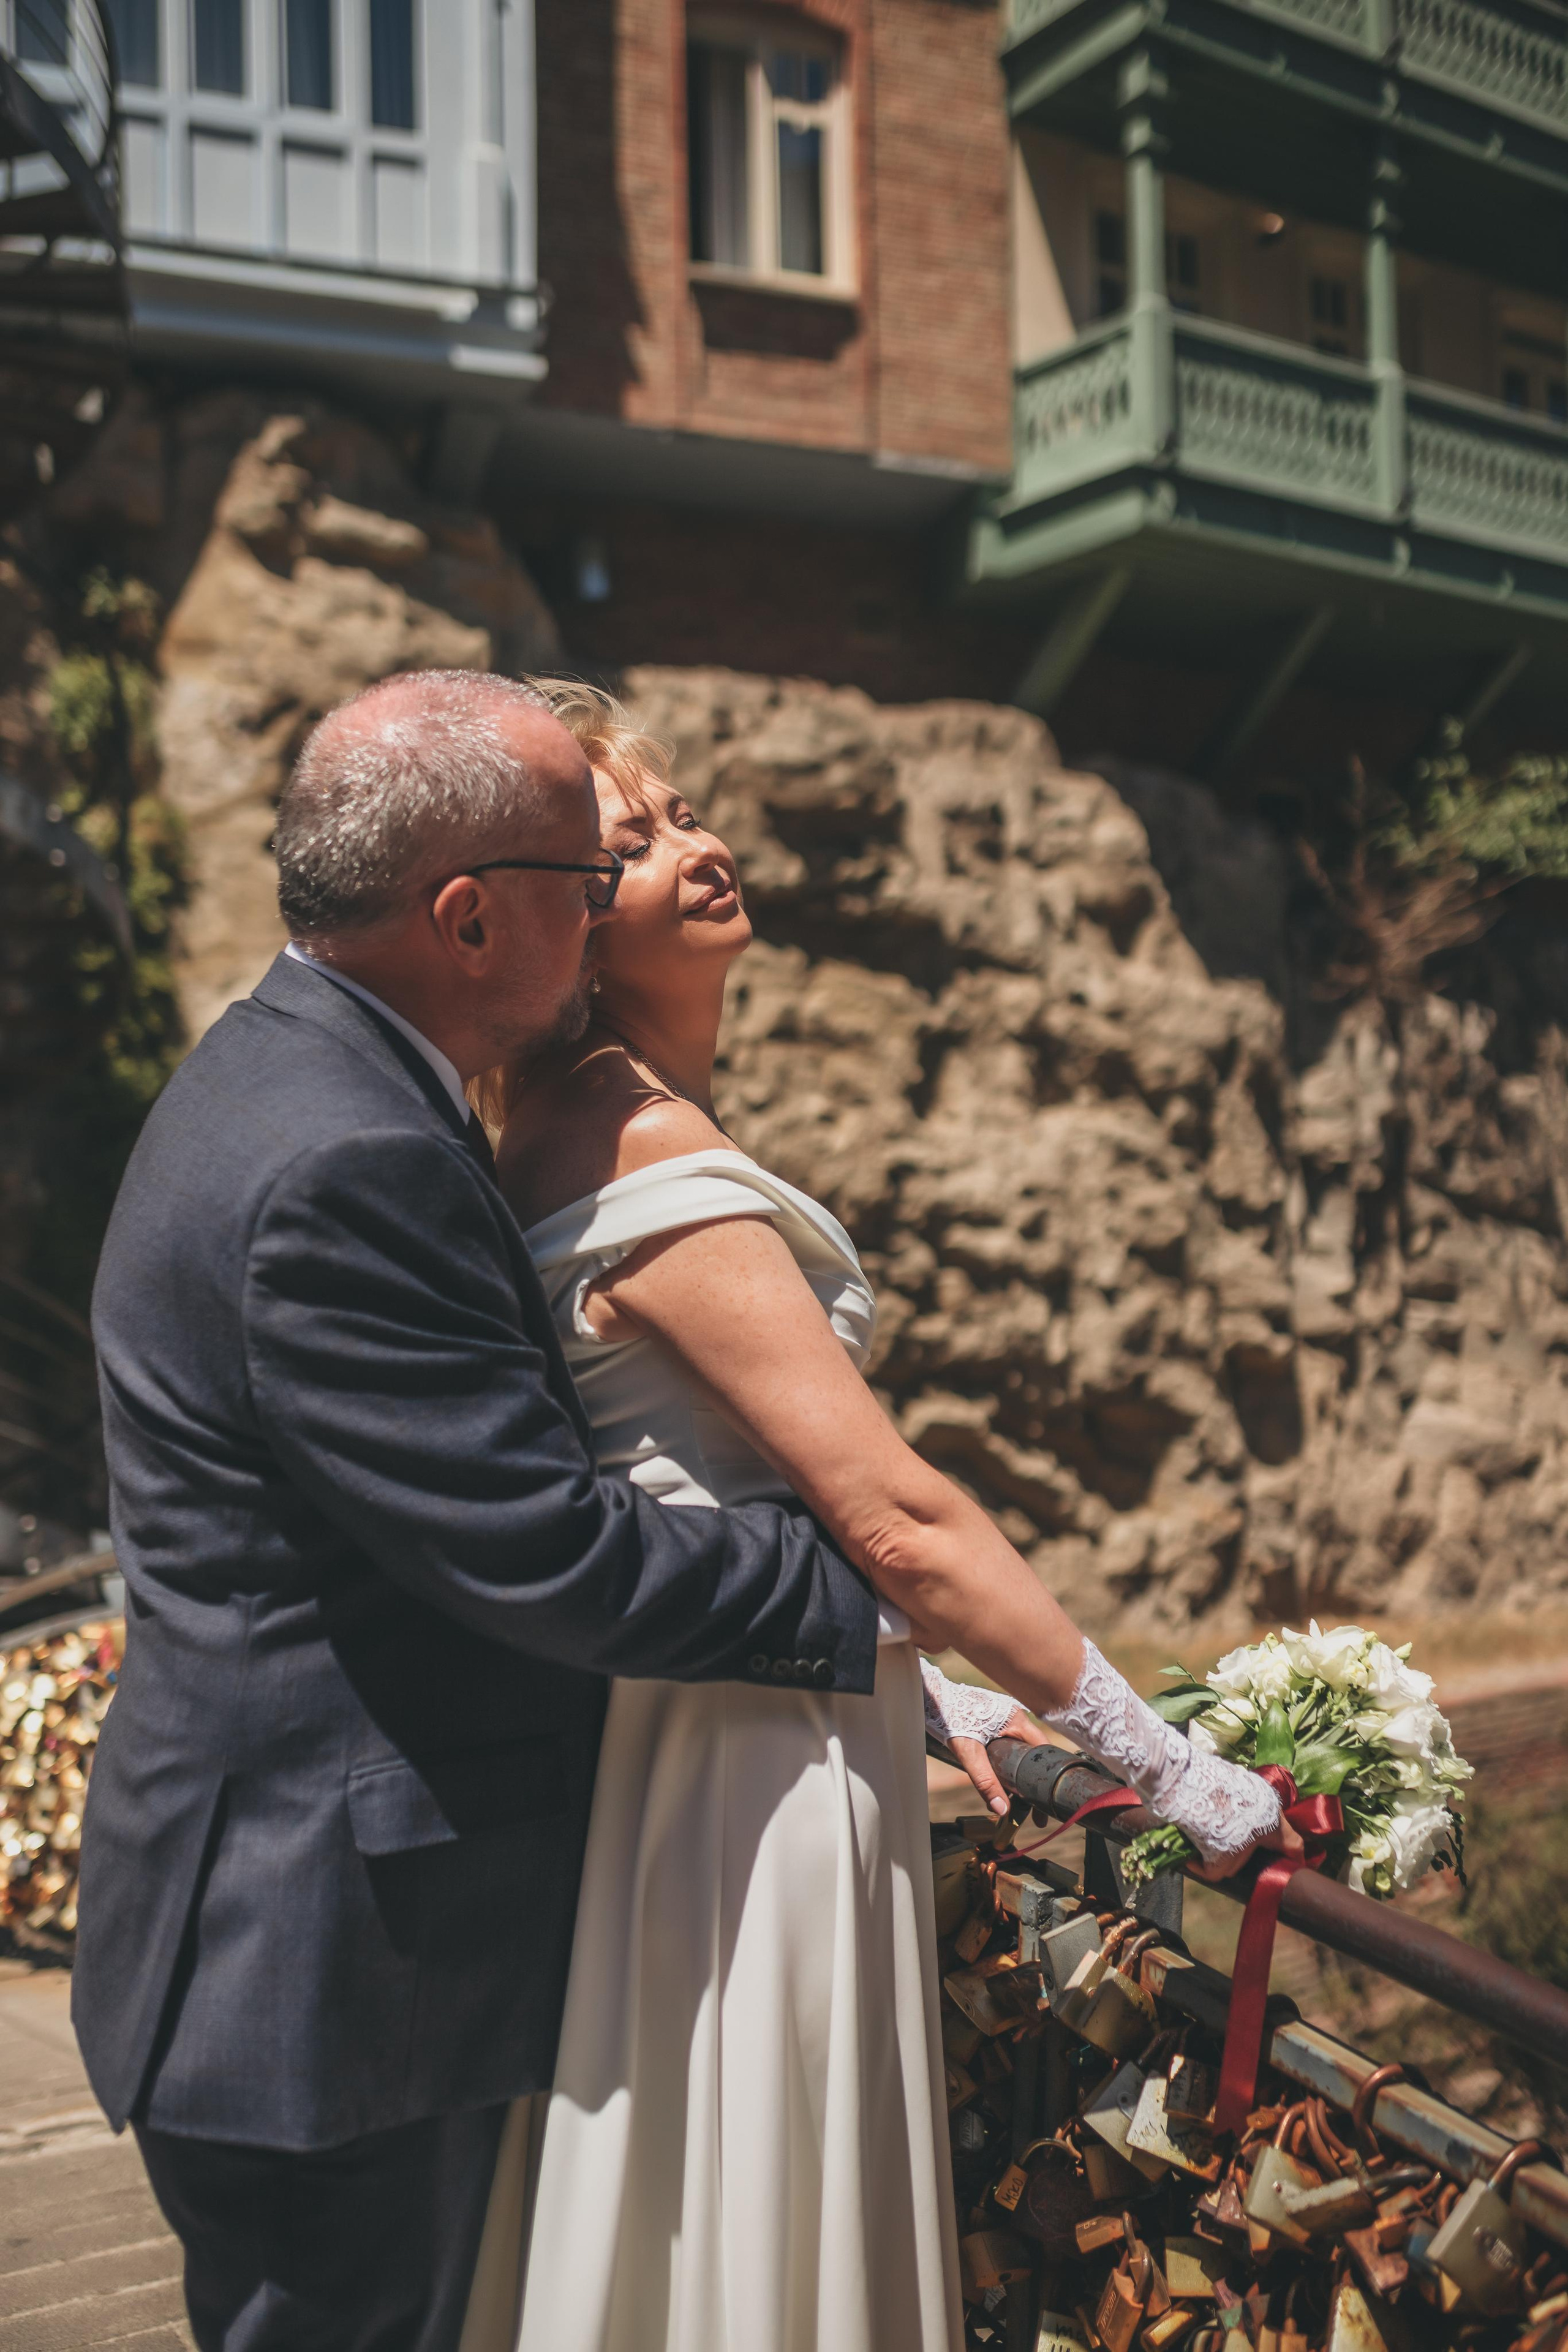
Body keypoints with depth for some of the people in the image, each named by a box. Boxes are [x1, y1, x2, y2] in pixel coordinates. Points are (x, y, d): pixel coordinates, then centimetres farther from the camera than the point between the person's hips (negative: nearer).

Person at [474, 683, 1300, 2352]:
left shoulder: (561, 1119, 8)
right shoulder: (644, 1144, -22)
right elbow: (895, 1516, -23)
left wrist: (935, 1701, 16)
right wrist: (1173, 1773, -15)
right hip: (757, 1765, -9)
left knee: (671, 2211, 21)